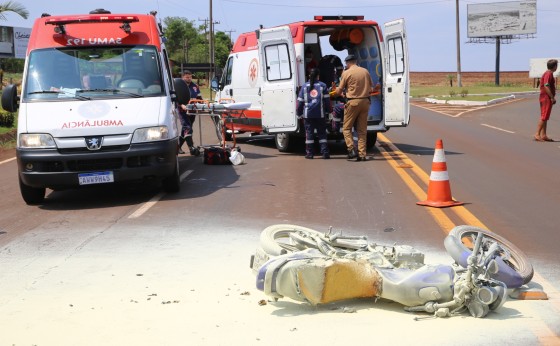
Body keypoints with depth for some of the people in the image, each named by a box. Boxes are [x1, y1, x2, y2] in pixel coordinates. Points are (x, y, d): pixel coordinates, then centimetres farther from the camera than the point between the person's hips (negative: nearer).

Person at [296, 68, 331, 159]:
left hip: (308, 114, 0)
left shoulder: (305, 86, 6)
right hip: (320, 114, 0)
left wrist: (299, 113, 14)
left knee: (309, 133, 5)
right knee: (322, 133, 5)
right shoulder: (323, 86, 3)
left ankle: (309, 153, 5)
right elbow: (327, 100, 3)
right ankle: (325, 152, -1)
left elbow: (300, 101, 6)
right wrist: (328, 110, 15)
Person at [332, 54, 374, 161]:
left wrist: (333, 93, 19)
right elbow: (371, 88, 14)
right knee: (362, 130, 8)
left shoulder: (346, 73, -5)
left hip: (353, 102, -4)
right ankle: (362, 154, 5)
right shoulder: (365, 71, 8)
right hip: (365, 101, 4)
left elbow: (339, 91, -2)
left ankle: (351, 149, -12)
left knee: (346, 128, 5)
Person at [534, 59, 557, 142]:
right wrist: (552, 97, -22)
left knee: (544, 117, 10)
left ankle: (543, 135, 13)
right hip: (547, 98, -10)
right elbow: (546, 86, -23)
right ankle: (537, 134, -12)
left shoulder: (548, 73, 18)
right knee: (544, 117, -11)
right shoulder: (549, 74, -14)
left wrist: (552, 97, 19)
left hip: (545, 98, 10)